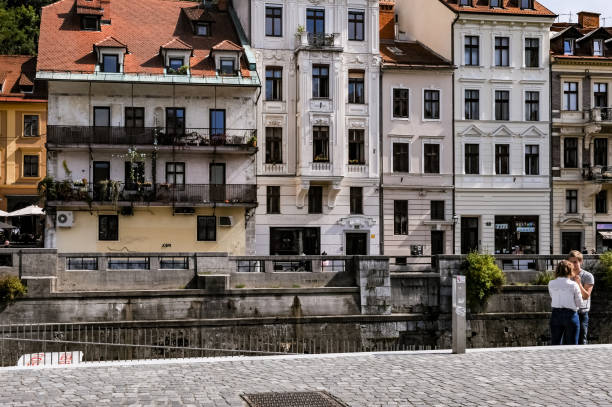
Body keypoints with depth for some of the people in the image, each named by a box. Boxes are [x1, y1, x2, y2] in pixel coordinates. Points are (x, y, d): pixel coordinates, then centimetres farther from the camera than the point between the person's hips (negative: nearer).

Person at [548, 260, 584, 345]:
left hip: (555, 315, 3)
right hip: (570, 315, -3)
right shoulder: (573, 285, -9)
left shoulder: (551, 284, 0)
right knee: (571, 345, 6)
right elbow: (580, 303, -2)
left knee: (555, 344, 10)